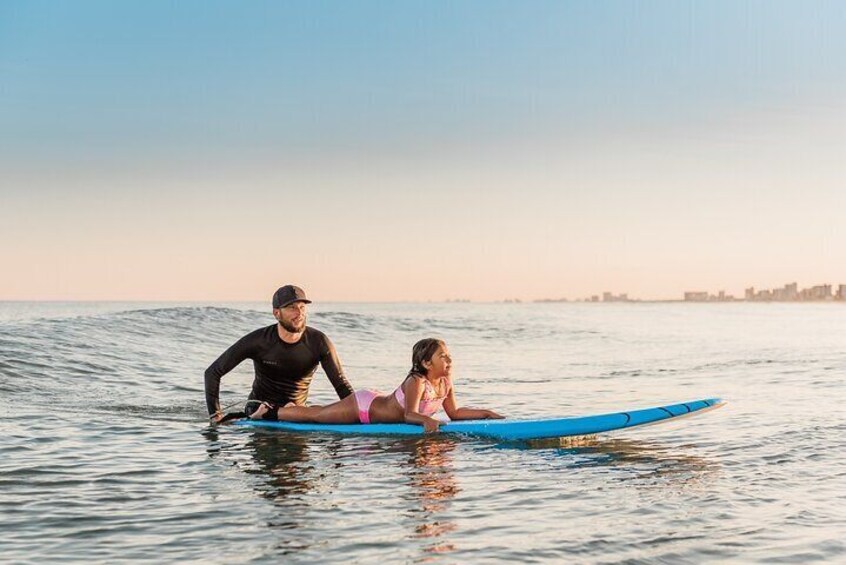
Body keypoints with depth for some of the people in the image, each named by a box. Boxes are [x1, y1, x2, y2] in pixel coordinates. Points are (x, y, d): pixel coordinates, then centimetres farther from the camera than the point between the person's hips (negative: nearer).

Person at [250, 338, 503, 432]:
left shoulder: (446, 382, -8)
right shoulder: (416, 382, -33)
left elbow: (454, 413, 0)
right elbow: (409, 414, -42)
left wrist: (485, 413, -10)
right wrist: (426, 420, -62)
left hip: (378, 403, 8)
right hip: (364, 407, -8)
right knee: (314, 415, 6)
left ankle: (295, 407, 48)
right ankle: (268, 411, 24)